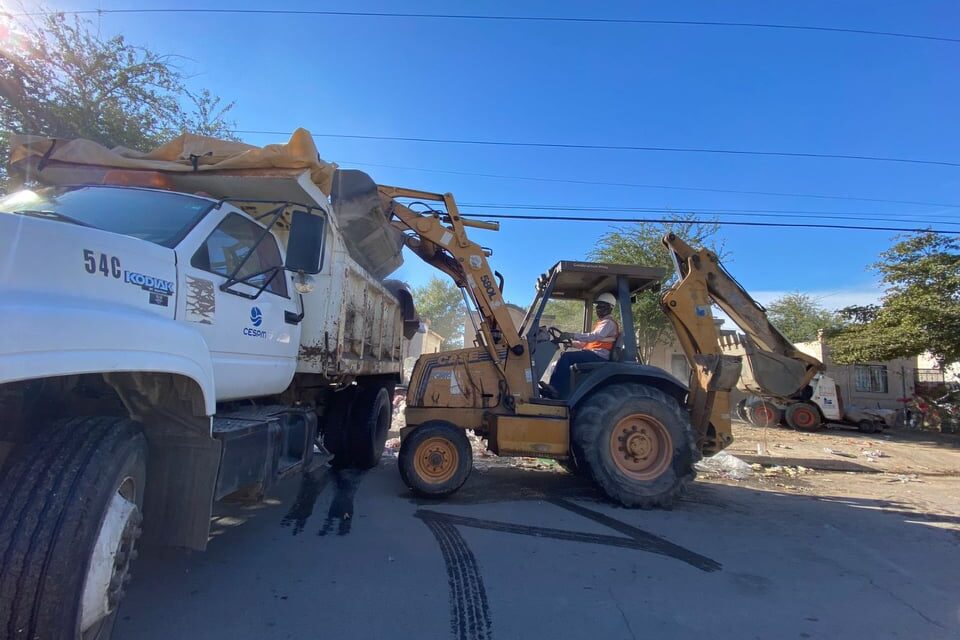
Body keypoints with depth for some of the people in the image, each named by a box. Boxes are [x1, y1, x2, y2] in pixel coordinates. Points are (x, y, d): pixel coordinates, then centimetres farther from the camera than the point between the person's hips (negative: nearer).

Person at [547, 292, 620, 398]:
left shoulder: (609, 323, -7)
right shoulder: (602, 322, 27)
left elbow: (594, 336, -25)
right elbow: (590, 341, 25)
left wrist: (571, 335, -30)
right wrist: (572, 343, 12)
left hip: (599, 356, -10)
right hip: (594, 353, 10)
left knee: (567, 357, -22)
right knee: (566, 355, 1)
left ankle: (560, 392, -22)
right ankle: (553, 387, -7)